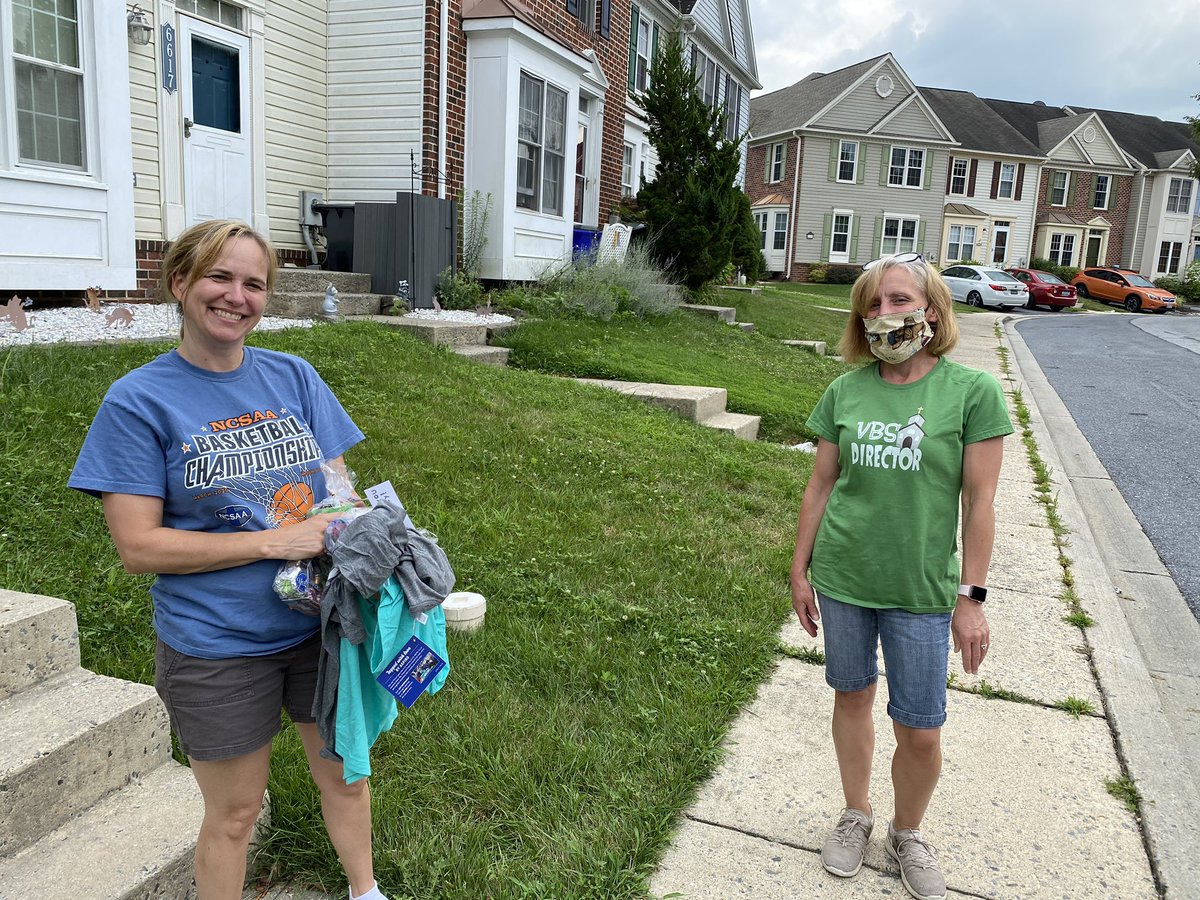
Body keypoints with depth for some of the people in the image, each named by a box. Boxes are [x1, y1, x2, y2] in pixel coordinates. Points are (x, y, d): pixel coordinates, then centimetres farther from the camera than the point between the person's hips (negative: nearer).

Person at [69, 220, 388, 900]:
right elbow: (138, 546, -14)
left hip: (322, 623, 4)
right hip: (216, 648, -4)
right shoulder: (139, 400, -11)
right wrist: (274, 542, -21)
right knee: (234, 815, 15)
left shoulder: (294, 377, 0)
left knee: (346, 774, 21)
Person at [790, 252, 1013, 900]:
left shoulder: (972, 392, -9)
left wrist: (971, 596, -6)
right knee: (852, 696, 17)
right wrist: (801, 569, 7)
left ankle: (907, 832, 34)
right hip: (843, 579, 2)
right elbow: (820, 487, 5)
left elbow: (979, 501, -7)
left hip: (921, 590, -2)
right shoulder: (846, 391, -1)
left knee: (920, 730, 5)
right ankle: (856, 815, 40)